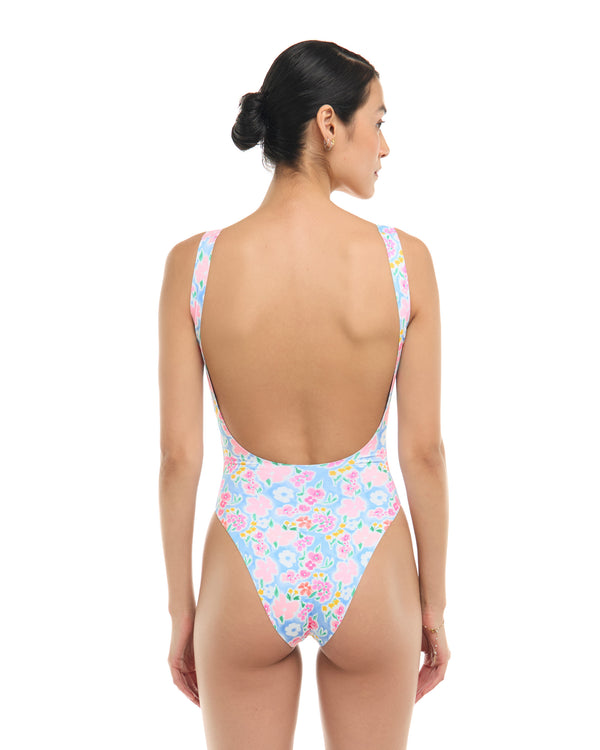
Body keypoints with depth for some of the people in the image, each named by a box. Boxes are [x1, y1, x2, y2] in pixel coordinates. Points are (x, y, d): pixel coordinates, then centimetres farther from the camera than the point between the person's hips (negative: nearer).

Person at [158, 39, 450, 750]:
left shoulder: (194, 263, -12)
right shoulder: (404, 259, -13)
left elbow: (179, 455, -8)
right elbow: (423, 450, -9)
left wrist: (181, 608, 5)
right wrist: (435, 604, 5)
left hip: (247, 568, 0)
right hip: (368, 568, 0)